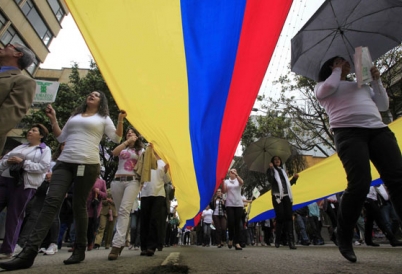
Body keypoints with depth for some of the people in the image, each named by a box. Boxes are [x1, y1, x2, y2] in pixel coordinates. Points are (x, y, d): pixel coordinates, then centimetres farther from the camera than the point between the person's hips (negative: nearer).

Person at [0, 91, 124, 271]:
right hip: (64, 162, 4)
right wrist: (53, 120, 15)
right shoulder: (74, 116, 23)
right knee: (51, 201, -9)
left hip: (88, 164, -4)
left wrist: (120, 120, -8)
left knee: (79, 206, 0)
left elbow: (116, 138, 2)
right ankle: (29, 252, -9)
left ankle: (79, 250, 12)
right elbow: (61, 138, 23)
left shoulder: (103, 118, 10)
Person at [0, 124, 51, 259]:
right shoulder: (20, 147, 23)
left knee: (14, 216, -1)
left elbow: (44, 167, -11)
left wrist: (23, 162, -14)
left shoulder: (45, 150, 3)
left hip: (24, 184, -6)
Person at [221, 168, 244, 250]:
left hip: (239, 204, 1)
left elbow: (241, 182, -15)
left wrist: (236, 175, -29)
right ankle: (231, 239, 14)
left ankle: (237, 243, 2)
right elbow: (223, 191, -3)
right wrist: (222, 181, -12)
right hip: (229, 204, -1)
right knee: (231, 222, -10)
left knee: (238, 223, -2)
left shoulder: (238, 181, 11)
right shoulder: (226, 181, 10)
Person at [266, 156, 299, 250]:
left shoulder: (283, 171, 23)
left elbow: (288, 183, 23)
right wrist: (271, 169, -16)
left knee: (289, 217, -7)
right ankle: (277, 241, 7)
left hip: (287, 196, 5)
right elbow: (271, 181, -11)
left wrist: (294, 178, 9)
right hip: (277, 196, -4)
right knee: (280, 218, -6)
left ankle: (291, 241, -11)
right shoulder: (271, 170, 7)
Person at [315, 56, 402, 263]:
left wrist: (376, 81, 18)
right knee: (360, 184, -20)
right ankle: (343, 237, -3)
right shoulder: (323, 84, 19)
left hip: (378, 129, 6)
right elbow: (328, 88, -6)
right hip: (349, 132, -6)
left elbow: (383, 105, 27)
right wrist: (337, 70, 11)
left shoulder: (362, 85, 33)